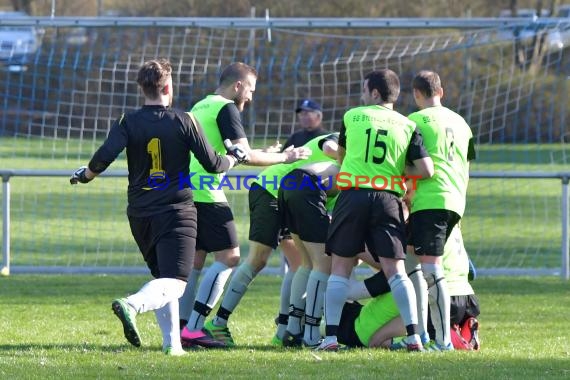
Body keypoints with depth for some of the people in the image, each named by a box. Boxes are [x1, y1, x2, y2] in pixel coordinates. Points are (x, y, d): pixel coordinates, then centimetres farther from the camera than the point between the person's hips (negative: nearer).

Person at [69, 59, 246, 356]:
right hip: (177, 212, -4)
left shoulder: (128, 123, 0)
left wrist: (85, 175, 7)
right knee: (173, 284, -12)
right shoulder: (183, 121, -4)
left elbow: (105, 156, -13)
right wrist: (234, 159, 19)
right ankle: (133, 304, -40)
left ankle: (172, 342, 13)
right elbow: (212, 164, -2)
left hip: (140, 215, 4)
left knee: (162, 277, 21)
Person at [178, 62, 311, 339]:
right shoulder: (226, 108, -7)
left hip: (184, 191, 9)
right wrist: (284, 157, -1)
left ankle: (181, 327, 9)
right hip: (206, 194, -9)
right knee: (228, 257, -6)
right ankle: (193, 328, -12)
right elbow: (246, 155, -13)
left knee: (194, 260, 12)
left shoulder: (200, 107, 21)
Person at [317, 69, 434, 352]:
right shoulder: (407, 126, 6)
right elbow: (426, 170, -2)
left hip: (353, 194, -1)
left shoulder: (352, 116, 7)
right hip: (388, 198, 1)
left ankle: (331, 336, -1)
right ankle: (413, 336, -8)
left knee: (340, 267, 6)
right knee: (395, 269, 1)